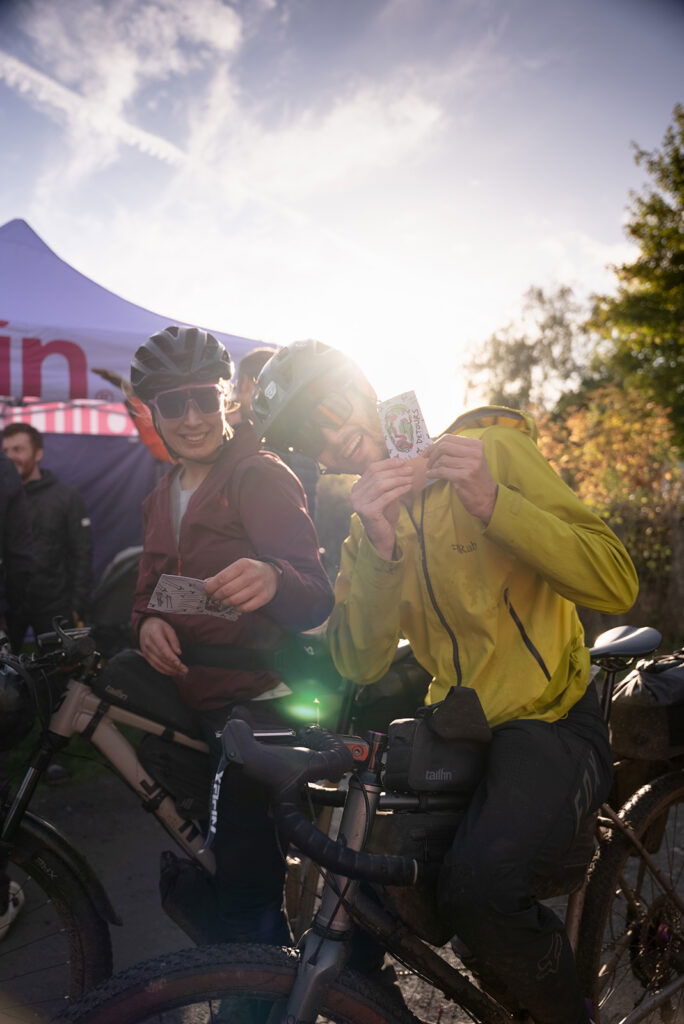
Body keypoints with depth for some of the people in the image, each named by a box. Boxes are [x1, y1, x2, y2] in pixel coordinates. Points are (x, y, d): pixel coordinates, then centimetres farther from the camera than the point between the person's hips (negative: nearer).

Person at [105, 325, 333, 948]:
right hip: (189, 694, 8)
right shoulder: (163, 496, 16)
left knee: (246, 885, -4)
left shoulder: (263, 477, -11)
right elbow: (150, 587, 20)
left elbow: (316, 597, -23)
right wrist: (148, 622, -5)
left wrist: (273, 580, -48)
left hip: (256, 703, -7)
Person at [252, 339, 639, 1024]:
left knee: (477, 884, -27)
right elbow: (360, 665, -6)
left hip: (550, 722, -6)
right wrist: (377, 546, -22)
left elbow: (616, 586, -16)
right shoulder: (364, 518, 9)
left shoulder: (492, 448, -7)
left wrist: (494, 503, -28)